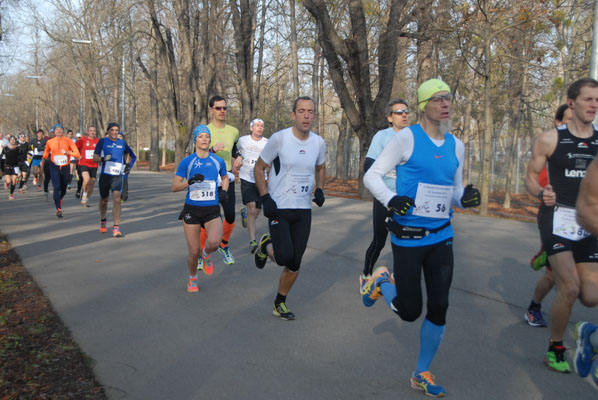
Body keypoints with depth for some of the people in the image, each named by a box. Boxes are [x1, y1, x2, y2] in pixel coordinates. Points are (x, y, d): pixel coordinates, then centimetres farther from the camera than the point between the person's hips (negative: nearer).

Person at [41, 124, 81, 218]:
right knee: (56, 188, -16)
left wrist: (67, 152, -25)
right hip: (54, 167, 0)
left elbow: (77, 154, -11)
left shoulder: (68, 141, -3)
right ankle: (58, 209, -17)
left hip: (65, 167, 1)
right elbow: (46, 152, 23)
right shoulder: (50, 142, 3)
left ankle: (59, 199, 45)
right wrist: (43, 159, 9)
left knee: (63, 190, 12)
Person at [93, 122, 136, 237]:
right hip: (105, 175, -1)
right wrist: (103, 159, -22)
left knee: (116, 199, -16)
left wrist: (127, 165, 14)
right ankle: (103, 221, 42)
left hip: (117, 176, 1)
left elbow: (128, 154, 29)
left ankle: (116, 227, -13)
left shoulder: (122, 143, 8)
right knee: (104, 200, 13)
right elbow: (95, 158, -3)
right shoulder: (102, 141, -1)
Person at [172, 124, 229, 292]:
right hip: (192, 209, -1)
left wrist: (223, 191, 5)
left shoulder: (218, 161, 4)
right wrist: (189, 181, -21)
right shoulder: (187, 161, -2)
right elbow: (174, 186, -3)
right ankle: (192, 279, 30)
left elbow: (225, 178, 24)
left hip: (212, 210, 1)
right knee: (193, 252, 0)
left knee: (215, 242, -25)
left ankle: (206, 254, 13)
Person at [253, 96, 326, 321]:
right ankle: (266, 245, 18)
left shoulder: (319, 143, 3)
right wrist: (265, 198, -13)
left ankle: (280, 304, 28)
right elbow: (259, 168, -2)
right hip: (279, 208, -4)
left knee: (294, 263, 6)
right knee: (284, 257, -19)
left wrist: (319, 189, 4)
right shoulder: (279, 138, -11)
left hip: (304, 210, 4)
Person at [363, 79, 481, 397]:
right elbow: (372, 175, -7)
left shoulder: (456, 146, 8)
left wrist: (466, 197, -7)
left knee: (438, 308, 6)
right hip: (408, 236, -5)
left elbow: (455, 192, 16)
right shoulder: (406, 138, -9)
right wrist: (391, 199, -25)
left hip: (441, 236, 5)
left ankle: (421, 374, 25)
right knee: (409, 311, 0)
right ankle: (381, 281, 33)